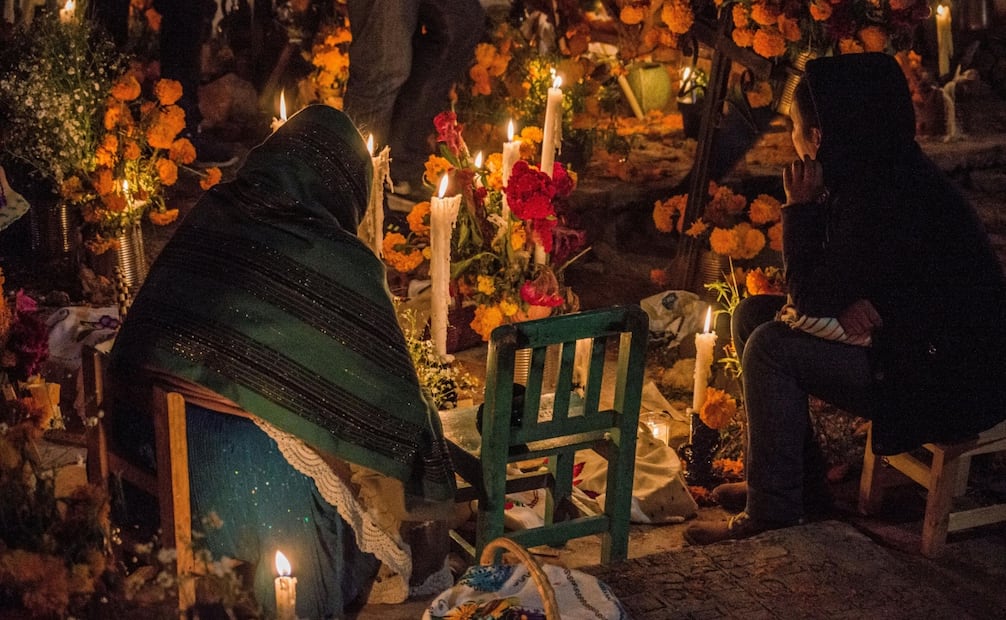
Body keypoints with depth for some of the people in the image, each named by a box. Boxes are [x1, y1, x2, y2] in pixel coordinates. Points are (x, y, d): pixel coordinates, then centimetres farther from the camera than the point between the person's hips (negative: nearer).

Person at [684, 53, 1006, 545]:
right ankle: (795, 476, 16)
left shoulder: (886, 196, -26)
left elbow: (811, 300, -20)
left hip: (949, 380, -10)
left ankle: (773, 506, -6)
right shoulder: (876, 172, 3)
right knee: (752, 314, 8)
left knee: (773, 347, -21)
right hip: (908, 343, 10)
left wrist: (800, 207, -13)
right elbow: (833, 283, 8)